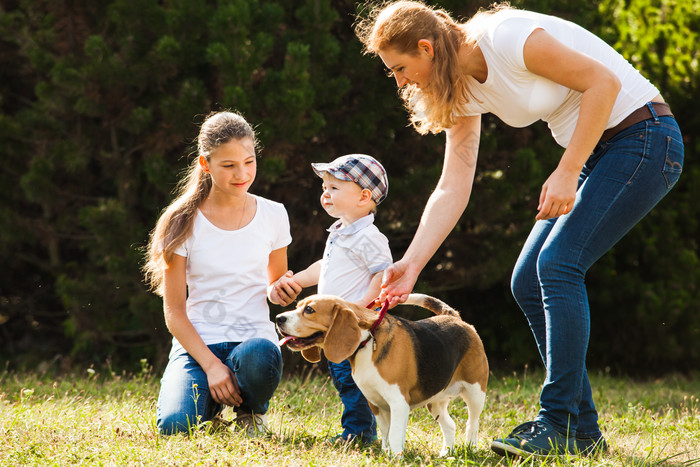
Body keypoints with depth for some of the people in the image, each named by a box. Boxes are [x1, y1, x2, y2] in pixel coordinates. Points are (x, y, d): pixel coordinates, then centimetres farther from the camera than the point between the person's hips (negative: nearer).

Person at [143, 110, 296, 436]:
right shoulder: (183, 223, -2)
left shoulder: (272, 215, 4)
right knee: (175, 426, -28)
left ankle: (251, 411, 0)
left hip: (253, 337, 1)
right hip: (197, 341, -1)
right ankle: (213, 400, 11)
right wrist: (211, 365, -16)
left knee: (259, 356, -38)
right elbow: (174, 310, -3)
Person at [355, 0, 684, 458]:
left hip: (643, 137, -9)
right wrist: (411, 264, -4)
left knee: (557, 262, -18)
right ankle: (584, 431, 7)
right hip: (595, 154, 9)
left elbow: (603, 81, -21)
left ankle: (558, 424, -13)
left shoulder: (506, 38, -23)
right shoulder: (462, 90, 4)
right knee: (528, 281, 2)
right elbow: (453, 188, 3)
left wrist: (567, 173, -20)